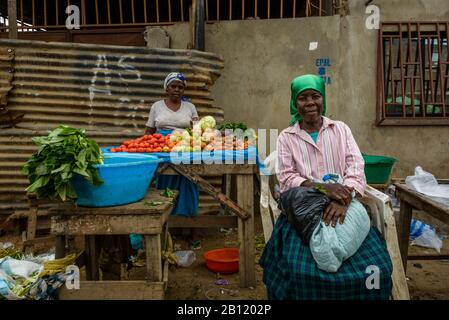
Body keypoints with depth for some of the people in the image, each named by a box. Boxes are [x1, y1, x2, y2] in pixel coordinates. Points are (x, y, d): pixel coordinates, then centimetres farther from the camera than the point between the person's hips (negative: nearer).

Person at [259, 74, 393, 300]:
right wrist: (321, 187, -19)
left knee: (375, 268, -21)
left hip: (344, 206, 1)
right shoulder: (287, 137, 9)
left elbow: (356, 166, -1)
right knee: (299, 271, -27)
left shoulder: (341, 129, 12)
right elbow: (286, 178, -1)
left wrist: (344, 199, -21)